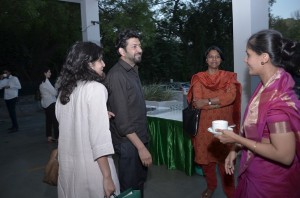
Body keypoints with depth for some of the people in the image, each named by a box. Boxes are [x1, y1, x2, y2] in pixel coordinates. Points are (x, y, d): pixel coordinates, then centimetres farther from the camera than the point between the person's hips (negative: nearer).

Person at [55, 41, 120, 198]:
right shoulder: (96, 88, -15)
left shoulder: (65, 89, 6)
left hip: (68, 163, 7)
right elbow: (99, 135, -21)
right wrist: (107, 177, -17)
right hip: (90, 165, -7)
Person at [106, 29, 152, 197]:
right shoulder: (117, 75, -19)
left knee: (140, 181, 22)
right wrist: (141, 147, -21)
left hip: (139, 138, 9)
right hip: (129, 142, -9)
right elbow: (122, 119, -23)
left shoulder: (133, 71, 10)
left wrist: (143, 141, 11)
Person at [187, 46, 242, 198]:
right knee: (206, 156, 9)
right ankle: (211, 186, 32)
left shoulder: (229, 77, 4)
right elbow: (197, 103, -9)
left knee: (225, 157, 3)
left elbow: (231, 96, -14)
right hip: (205, 124, 1)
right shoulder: (198, 78, 3)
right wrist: (219, 102, -16)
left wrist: (207, 101, -17)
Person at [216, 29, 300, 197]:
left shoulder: (279, 99, -29)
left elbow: (284, 155, -28)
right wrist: (236, 149, 6)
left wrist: (236, 139, -23)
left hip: (270, 182, -8)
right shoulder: (269, 86, -1)